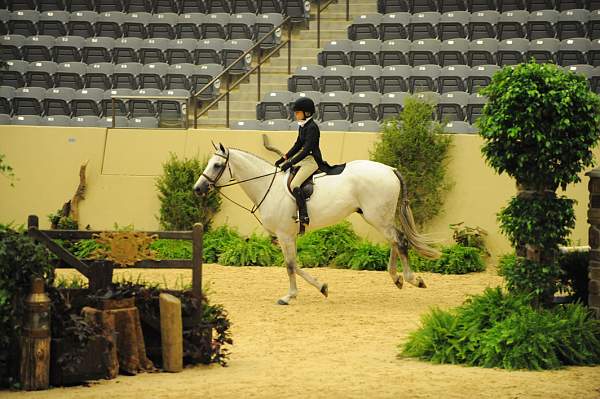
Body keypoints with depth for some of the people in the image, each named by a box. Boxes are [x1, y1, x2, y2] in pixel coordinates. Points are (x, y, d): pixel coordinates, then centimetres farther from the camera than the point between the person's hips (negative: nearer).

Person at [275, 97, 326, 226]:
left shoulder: (312, 128, -18)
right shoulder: (302, 126, 12)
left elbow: (307, 150, -23)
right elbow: (297, 146, 21)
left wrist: (290, 163, -25)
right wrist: (284, 158, 12)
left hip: (312, 160, -11)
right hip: (303, 158, 11)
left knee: (294, 185, -24)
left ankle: (304, 216, -26)